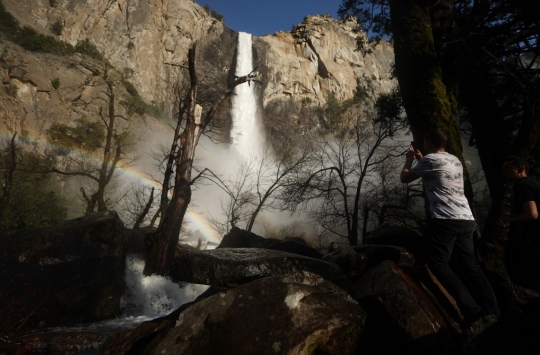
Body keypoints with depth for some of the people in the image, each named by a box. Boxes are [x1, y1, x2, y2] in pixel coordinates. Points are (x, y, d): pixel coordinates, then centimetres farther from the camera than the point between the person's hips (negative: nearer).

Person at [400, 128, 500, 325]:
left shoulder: (430, 159, -4)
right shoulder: (455, 160, 21)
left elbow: (404, 178, 6)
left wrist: (409, 159, 22)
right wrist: (420, 159, 39)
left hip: (445, 220, -9)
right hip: (466, 220, 9)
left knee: (438, 263, -5)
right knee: (470, 266, 10)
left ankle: (472, 311, -12)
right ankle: (493, 313, 7)